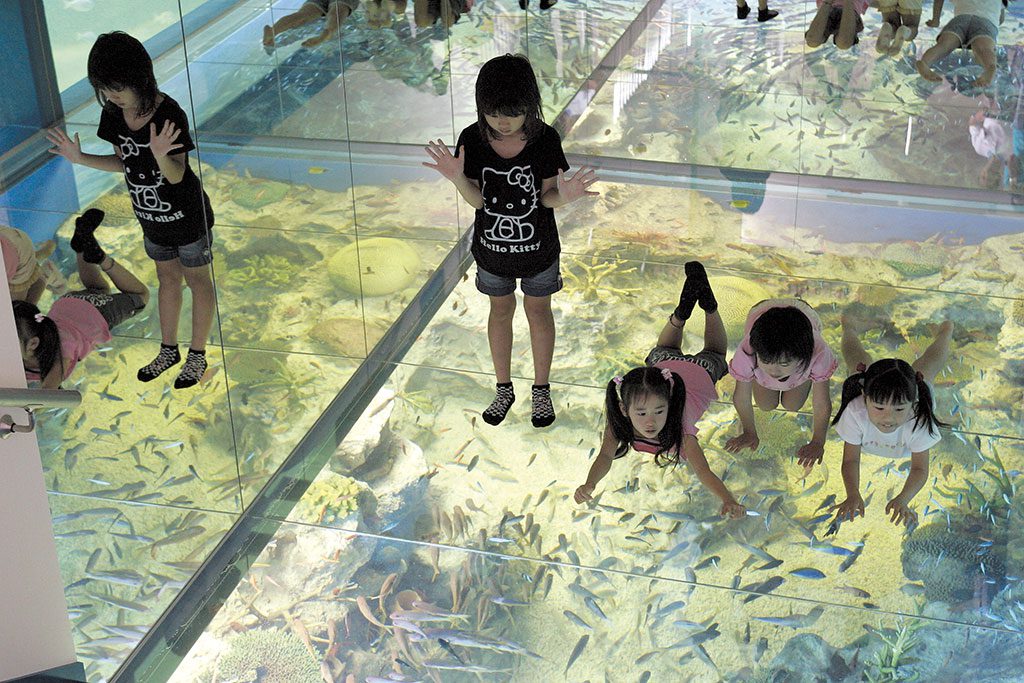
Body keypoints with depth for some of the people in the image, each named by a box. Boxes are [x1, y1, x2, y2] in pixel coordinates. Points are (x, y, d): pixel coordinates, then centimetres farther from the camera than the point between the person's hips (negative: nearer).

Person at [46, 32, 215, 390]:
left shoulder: (169, 114, -29)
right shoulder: (113, 114, -10)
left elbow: (177, 175, -25)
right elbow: (123, 162, 4)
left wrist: (161, 155, -46)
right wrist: (80, 158, -9)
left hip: (187, 216, -6)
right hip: (152, 216, 6)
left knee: (197, 280, 12)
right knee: (167, 278, 22)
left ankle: (197, 355, 27)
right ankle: (169, 350, 38)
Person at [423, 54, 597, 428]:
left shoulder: (545, 139, -23)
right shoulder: (473, 139, -20)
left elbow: (546, 197, -14)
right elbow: (477, 200, -13)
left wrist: (564, 195, -37)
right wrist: (458, 178, -33)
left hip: (538, 247, -1)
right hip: (492, 247, 1)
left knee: (538, 311, 19)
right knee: (500, 310, 21)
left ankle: (541, 389, 41)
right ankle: (504, 388, 43)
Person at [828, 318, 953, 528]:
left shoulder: (918, 421, -50)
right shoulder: (855, 413, -49)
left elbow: (920, 469, -41)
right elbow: (850, 460, -38)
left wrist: (903, 499, -61)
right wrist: (853, 495, -58)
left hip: (911, 390, 0)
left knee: (929, 362, 36)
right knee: (861, 362, 36)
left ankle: (945, 332, 66)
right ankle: (848, 327, 66)